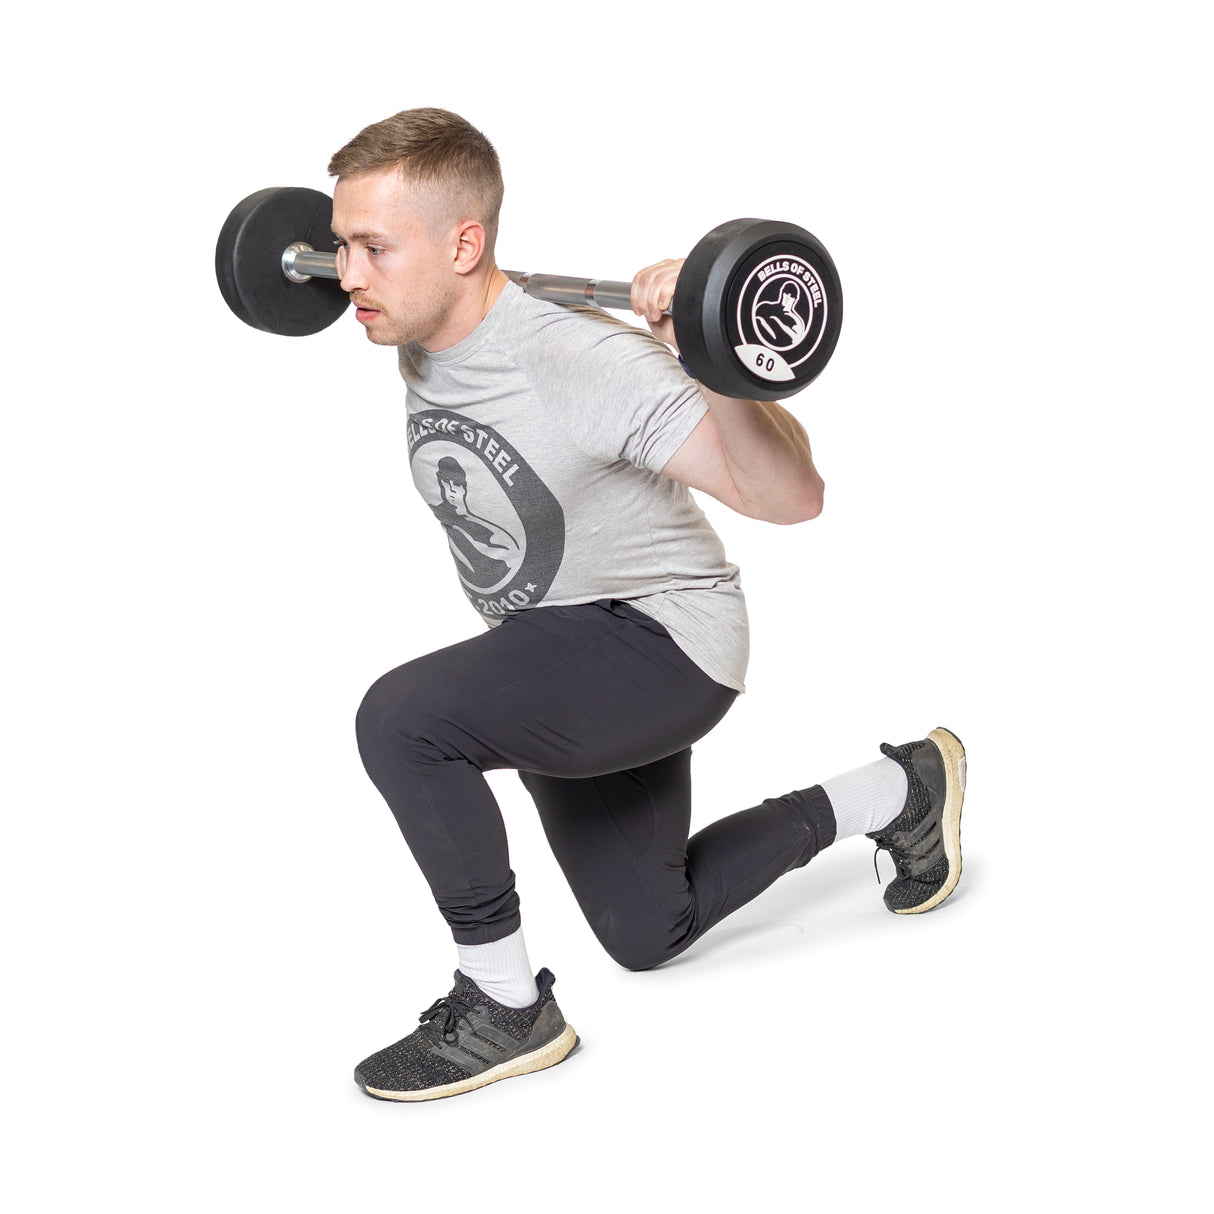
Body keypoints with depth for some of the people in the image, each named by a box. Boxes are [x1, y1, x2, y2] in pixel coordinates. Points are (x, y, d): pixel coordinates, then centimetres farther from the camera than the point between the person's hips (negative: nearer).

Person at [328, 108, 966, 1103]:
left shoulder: (581, 359, -32)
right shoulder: (422, 342, -8)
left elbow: (791, 496, -34)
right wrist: (372, 281, 18)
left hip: (662, 637, -9)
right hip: (557, 651, 9)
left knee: (400, 719, -31)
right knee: (648, 934, 22)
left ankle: (506, 1008, -12)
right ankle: (900, 793, 37)